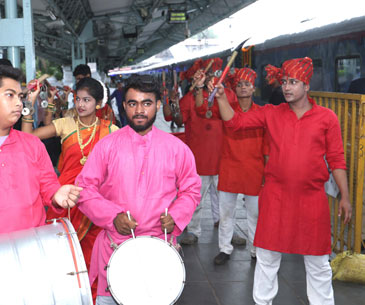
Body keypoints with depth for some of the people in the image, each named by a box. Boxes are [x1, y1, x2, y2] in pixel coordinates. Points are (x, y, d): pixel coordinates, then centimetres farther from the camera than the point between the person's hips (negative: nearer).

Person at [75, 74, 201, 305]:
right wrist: (112, 216, -15)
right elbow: (85, 187, -1)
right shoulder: (106, 146, -1)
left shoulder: (177, 148, 1)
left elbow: (191, 190, 10)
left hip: (160, 247, 1)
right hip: (114, 246, 0)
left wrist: (176, 216, -8)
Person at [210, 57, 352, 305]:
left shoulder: (327, 118, 0)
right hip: (275, 196, 1)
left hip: (312, 198, -1)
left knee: (317, 262, 11)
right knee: (267, 257, 10)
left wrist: (345, 197, 1)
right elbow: (235, 121, 2)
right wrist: (221, 97, -12)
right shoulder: (271, 114, 4)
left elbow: (336, 159, 2)